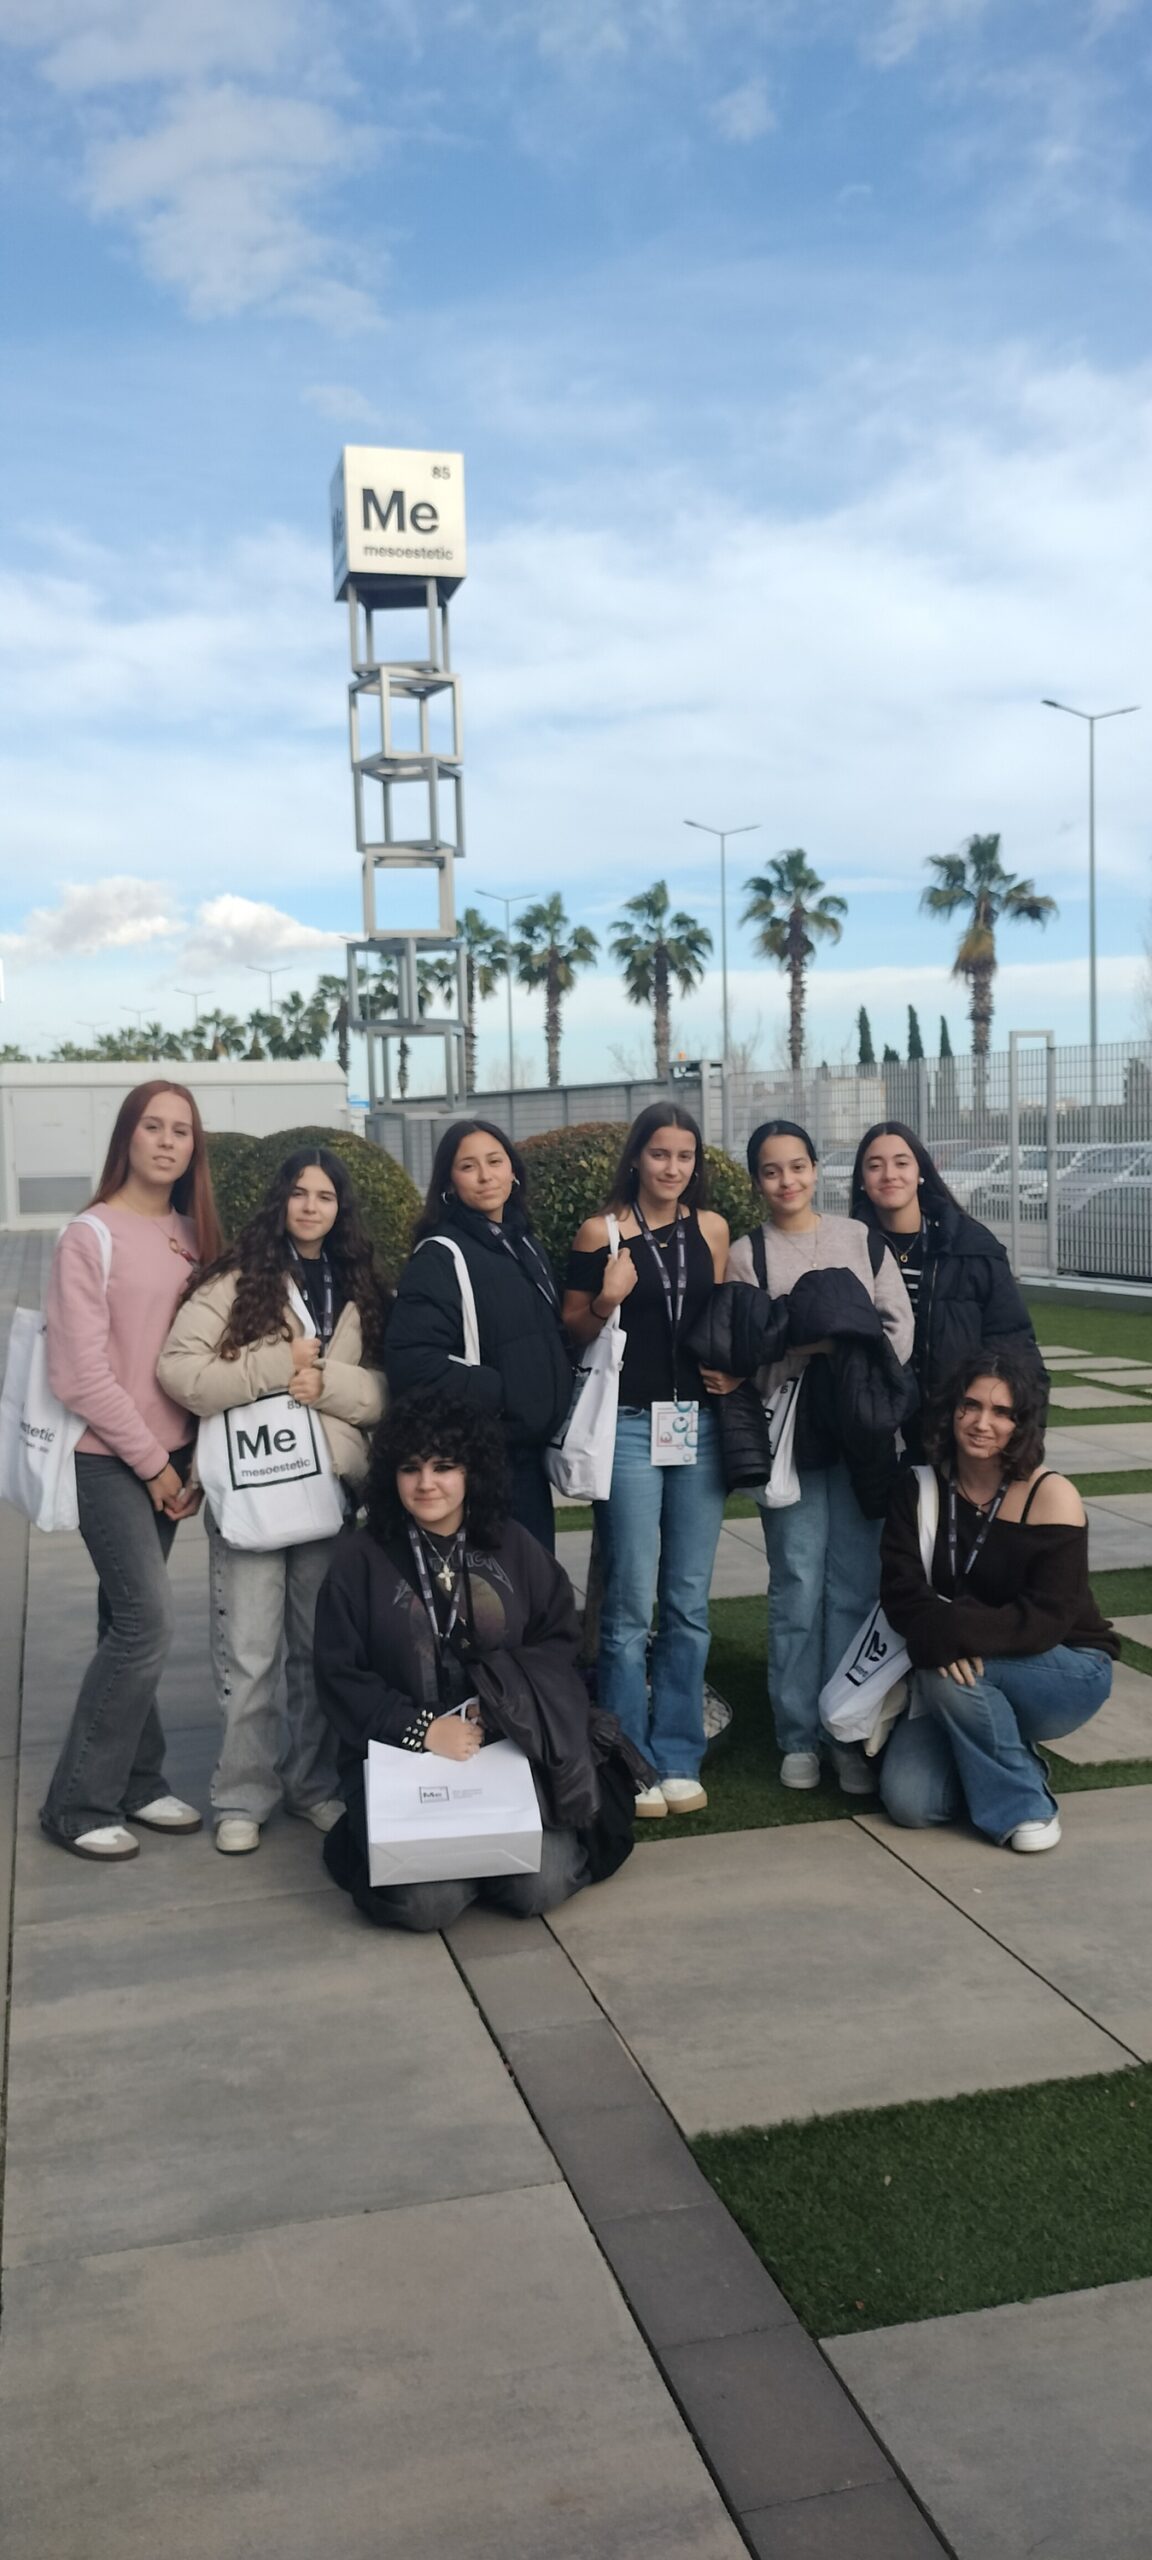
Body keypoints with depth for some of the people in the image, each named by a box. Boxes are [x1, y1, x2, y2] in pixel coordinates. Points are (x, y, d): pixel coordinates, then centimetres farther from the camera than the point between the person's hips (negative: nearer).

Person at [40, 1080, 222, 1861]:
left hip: (169, 1454, 6)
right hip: (109, 1459, -6)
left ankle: (135, 1782, 19)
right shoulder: (91, 1236, -11)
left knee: (130, 1622, 11)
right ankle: (79, 1802, 3)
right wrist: (151, 1462, -11)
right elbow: (82, 1373, -15)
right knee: (148, 1623, -9)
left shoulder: (190, 1234, 9)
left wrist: (187, 1455, 4)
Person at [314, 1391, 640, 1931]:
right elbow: (339, 1675, -1)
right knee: (427, 1900, -22)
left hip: (510, 1747, 2)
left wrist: (502, 1705, -12)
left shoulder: (515, 1548, 6)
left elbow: (560, 1640, 6)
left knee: (542, 1885, -18)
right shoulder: (360, 1560, 0)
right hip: (399, 1755, -2)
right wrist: (421, 1728, -14)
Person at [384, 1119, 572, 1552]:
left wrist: (558, 1397, 8)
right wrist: (498, 1392, -20)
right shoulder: (440, 1257, -12)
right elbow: (411, 1362, -22)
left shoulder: (526, 1247, 13)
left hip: (528, 1451, 8)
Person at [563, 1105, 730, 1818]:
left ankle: (677, 1758, 18)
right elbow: (572, 1331, 4)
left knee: (690, 1604, 7)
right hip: (629, 1427, -4)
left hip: (699, 1426, 4)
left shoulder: (711, 1229, 9)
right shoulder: (602, 1233, -1)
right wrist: (606, 1302, -15)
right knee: (631, 1604, -2)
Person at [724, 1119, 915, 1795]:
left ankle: (849, 1736, 11)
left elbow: (900, 1326, 5)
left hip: (862, 1431, 1)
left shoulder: (859, 1239, 11)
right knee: (798, 1590, 0)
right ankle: (799, 1737, 12)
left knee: (855, 1587, 2)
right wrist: (815, 1345, -16)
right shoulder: (747, 1255, 5)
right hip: (789, 1434, -1)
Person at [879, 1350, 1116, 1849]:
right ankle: (1006, 1755, 13)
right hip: (957, 1676, 4)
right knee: (908, 1800, -17)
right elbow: (901, 1591, -13)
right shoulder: (918, 1488, -4)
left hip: (1066, 1671, -4)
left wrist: (955, 1634, -35)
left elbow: (1045, 1619, -22)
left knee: (955, 1671, -33)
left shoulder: (1051, 1496, -16)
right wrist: (937, 1640, -34)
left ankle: (1025, 1804, -11)